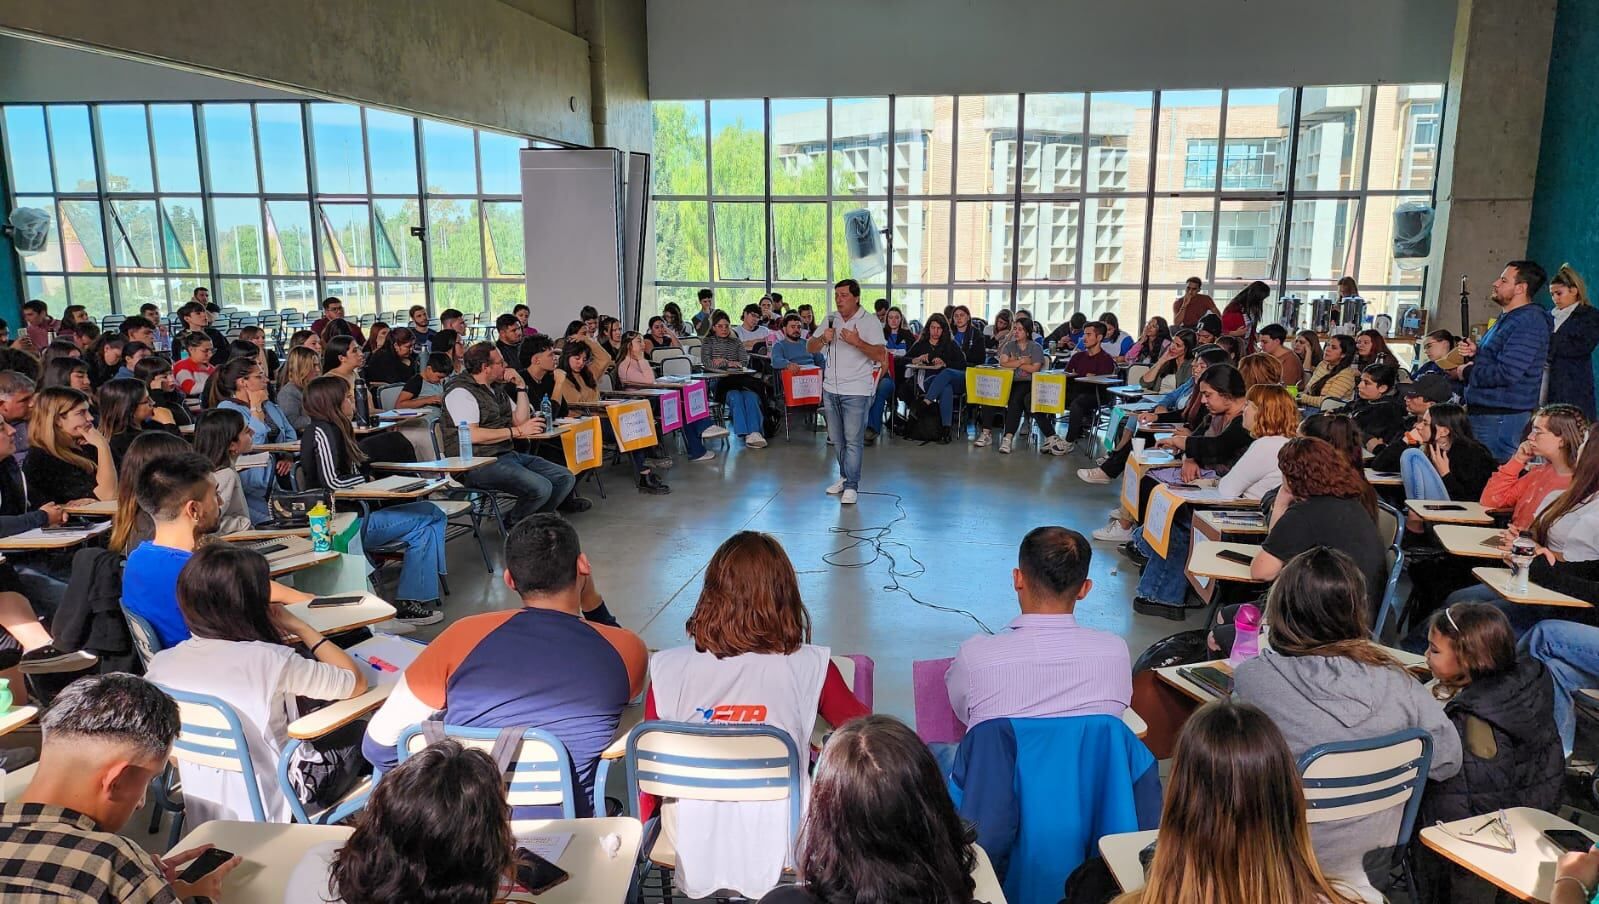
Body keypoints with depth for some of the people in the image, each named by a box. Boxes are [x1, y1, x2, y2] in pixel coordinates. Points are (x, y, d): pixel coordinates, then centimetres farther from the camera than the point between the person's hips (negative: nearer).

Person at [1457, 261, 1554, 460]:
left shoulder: (1529, 323, -17)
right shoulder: (1508, 317, 18)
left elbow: (1506, 373, -26)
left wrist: (1467, 373, -11)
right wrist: (1476, 352, 5)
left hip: (1502, 417, -11)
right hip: (1484, 412, 11)